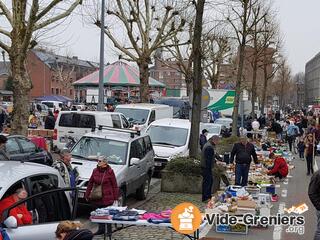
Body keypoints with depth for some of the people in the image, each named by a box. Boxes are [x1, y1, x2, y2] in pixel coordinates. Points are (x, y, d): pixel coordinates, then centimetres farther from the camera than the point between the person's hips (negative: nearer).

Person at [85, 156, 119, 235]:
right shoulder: (95, 171, 3)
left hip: (107, 197, -4)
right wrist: (87, 195, 9)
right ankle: (101, 229, 24)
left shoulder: (109, 171, -9)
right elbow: (90, 183, 9)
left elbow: (114, 185, -6)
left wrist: (116, 197, -7)